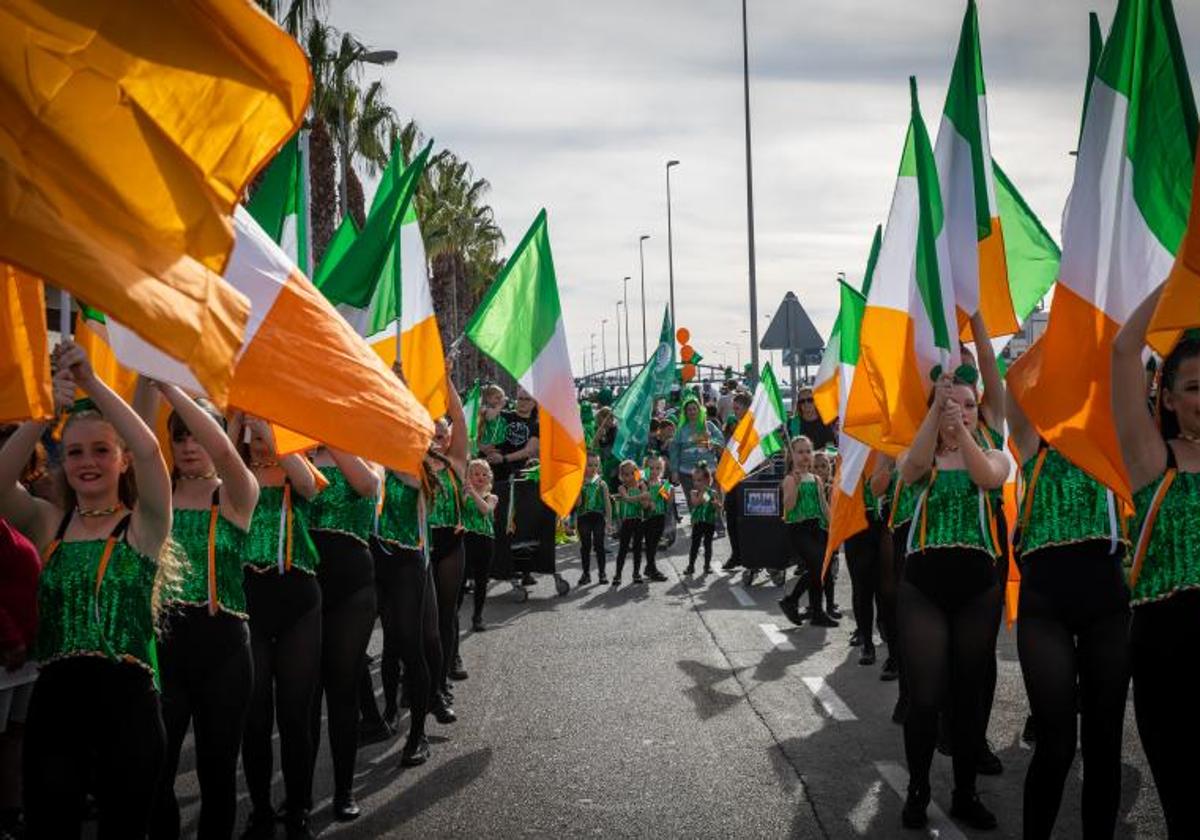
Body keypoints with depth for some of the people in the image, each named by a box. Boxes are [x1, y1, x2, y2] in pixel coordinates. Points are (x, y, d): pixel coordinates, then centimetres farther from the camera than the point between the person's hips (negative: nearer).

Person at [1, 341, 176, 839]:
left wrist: (91, 383, -17)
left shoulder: (144, 525, 2)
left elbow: (149, 449, -16)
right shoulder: (47, 524, 10)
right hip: (54, 700, 2)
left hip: (126, 700, -2)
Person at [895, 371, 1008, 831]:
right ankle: (917, 790, 11)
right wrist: (936, 408, -32)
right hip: (923, 586, -1)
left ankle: (965, 793, 21)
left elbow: (988, 477, -18)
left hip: (977, 587, 1)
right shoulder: (920, 460, 5)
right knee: (925, 696, -7)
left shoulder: (994, 456, 7)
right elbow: (912, 468, -21)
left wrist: (962, 429, -32)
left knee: (969, 695, 8)